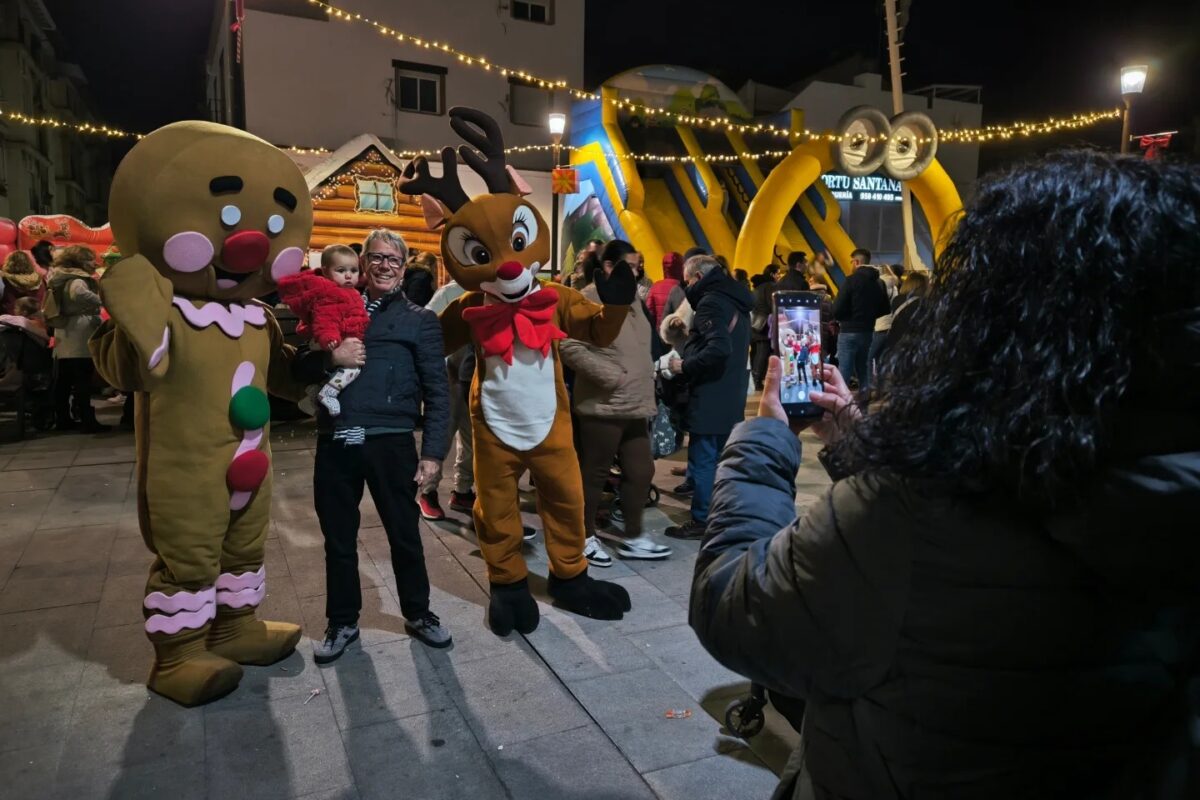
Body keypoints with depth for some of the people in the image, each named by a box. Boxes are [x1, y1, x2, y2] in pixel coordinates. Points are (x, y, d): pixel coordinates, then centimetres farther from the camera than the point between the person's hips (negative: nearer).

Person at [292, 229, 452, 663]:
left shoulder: (420, 320, 4)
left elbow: (437, 392, 1)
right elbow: (299, 370, 10)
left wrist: (432, 452, -6)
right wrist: (331, 356, -11)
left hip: (390, 443, -2)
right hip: (335, 443, 3)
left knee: (404, 534, 9)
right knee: (338, 538, 13)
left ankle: (418, 613, 30)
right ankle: (342, 621, 31)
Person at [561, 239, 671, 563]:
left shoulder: (631, 301, 16)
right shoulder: (589, 299, -12)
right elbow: (569, 347, -21)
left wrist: (646, 396, 19)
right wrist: (612, 377, -21)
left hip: (634, 407, 9)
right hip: (603, 406, -8)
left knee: (641, 472, 12)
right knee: (594, 474, 5)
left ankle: (632, 537, 25)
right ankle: (586, 537, 21)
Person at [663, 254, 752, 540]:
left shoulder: (711, 302, -15)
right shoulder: (736, 302, 14)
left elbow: (718, 348, -27)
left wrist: (685, 367, -15)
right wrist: (688, 359, 16)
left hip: (710, 397, -10)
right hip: (730, 397, 10)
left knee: (703, 461, -1)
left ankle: (702, 521, 6)